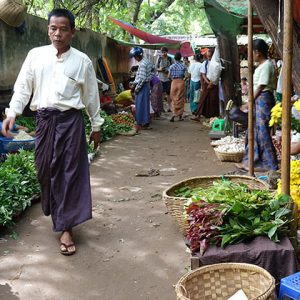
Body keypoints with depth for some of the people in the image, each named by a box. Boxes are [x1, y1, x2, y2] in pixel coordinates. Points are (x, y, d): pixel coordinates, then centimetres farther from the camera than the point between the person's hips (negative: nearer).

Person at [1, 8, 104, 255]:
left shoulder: (82, 61, 1)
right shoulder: (36, 55, 4)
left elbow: (91, 96, 6)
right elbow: (23, 86, 4)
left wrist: (96, 126, 10)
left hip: (70, 120, -2)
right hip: (44, 119, 2)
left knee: (71, 173, -2)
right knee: (46, 170, 10)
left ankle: (66, 228, 5)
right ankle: (56, 212, 35)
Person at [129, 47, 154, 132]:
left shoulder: (142, 64, -19)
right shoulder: (147, 61, 11)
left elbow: (142, 78, -24)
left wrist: (137, 88, -15)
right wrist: (134, 83, 16)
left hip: (142, 86, -10)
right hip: (146, 85, 10)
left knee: (140, 105, -3)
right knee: (145, 104, 13)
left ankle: (140, 124, 1)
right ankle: (146, 123, 20)